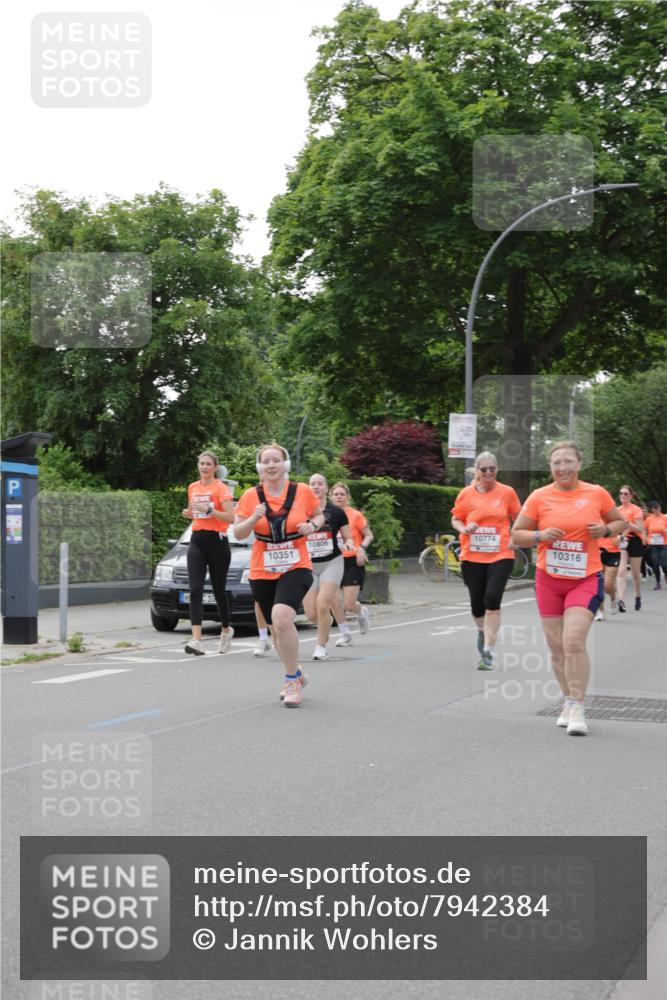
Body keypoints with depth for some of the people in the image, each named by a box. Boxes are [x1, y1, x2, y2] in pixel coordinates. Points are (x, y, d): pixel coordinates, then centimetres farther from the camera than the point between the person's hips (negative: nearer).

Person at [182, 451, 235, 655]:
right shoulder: (192, 488, 12)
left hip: (217, 541, -4)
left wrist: (209, 510, -25)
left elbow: (231, 517, -14)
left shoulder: (221, 488, -6)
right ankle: (196, 640, -20)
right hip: (197, 541, 4)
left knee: (218, 590, 7)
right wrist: (188, 513, 4)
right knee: (195, 590, -11)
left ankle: (226, 630, 32)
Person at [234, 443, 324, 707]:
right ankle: (296, 675, 38)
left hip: (296, 567, -3)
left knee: (282, 617, -26)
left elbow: (319, 515, 13)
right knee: (276, 627, 14)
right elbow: (238, 532, 1)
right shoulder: (251, 496, -2)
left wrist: (312, 525, -10)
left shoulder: (302, 491, -3)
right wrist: (253, 518, -19)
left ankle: (292, 680, -12)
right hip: (262, 572, 3)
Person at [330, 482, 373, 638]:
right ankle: (345, 633, 14)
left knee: (349, 605, -8)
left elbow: (369, 536, 2)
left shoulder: (356, 515, -5)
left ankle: (362, 612, 27)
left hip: (353, 562, -3)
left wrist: (362, 547, -17)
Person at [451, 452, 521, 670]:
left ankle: (487, 653, -9)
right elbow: (455, 520, 11)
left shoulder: (507, 492, 0)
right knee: (477, 603, 9)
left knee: (492, 600, -16)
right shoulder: (466, 494, 1)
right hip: (472, 557, 2)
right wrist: (464, 529, -10)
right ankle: (482, 631, 45)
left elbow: (518, 518, 13)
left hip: (500, 556, -2)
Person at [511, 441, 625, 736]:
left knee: (574, 642, -17)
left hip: (586, 579, -2)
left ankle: (577, 709, -8)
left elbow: (619, 522, 13)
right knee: (557, 648, 7)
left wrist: (605, 530, -9)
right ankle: (569, 702, 26)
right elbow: (516, 535, 4)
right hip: (548, 580, 2)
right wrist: (541, 535, -15)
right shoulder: (539, 497, -2)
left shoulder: (597, 494, -2)